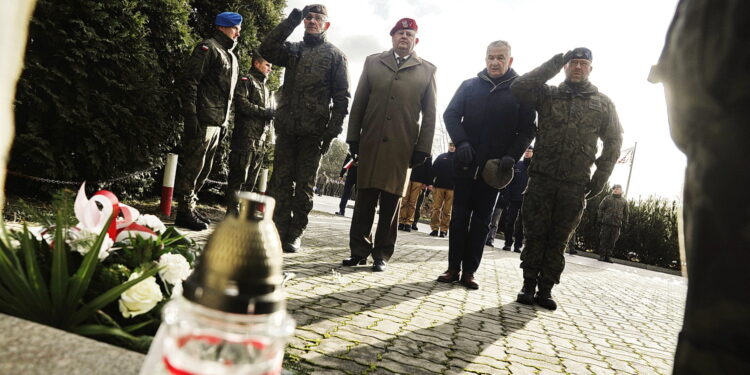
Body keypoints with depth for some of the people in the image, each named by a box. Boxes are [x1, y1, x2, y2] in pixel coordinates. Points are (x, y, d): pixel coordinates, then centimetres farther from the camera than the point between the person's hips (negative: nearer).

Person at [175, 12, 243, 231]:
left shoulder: (232, 57, 23)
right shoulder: (208, 48, -5)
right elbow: (188, 81, -13)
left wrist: (226, 122, 19)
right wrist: (190, 115, -19)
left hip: (218, 123, 9)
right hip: (203, 120, -9)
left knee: (204, 168, 13)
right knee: (193, 165, -5)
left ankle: (190, 206, 22)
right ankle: (184, 212, 1)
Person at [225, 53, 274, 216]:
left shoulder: (264, 88, 27)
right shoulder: (246, 81, 1)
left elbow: (267, 109, 27)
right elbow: (242, 103, -14)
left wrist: (271, 114, 5)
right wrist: (265, 112, -12)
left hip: (258, 140, 8)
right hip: (245, 136, -8)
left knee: (251, 179, 9)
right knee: (239, 176, -9)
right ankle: (233, 211, -7)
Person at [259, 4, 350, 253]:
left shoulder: (335, 55, 6)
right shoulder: (293, 50, 16)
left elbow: (341, 97, 1)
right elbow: (267, 49, -2)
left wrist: (332, 130, -9)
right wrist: (291, 20, -2)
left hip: (313, 130, -3)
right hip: (286, 127, 3)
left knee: (304, 185, 2)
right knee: (281, 181, 4)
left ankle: (295, 235, 10)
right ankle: (280, 230, 12)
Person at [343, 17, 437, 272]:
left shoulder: (427, 70, 10)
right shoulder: (373, 62, 14)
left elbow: (430, 114, 7)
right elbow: (358, 103, 11)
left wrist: (423, 148, -1)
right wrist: (353, 137, 4)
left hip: (402, 146, -1)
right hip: (370, 142, 1)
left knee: (391, 201, 2)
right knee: (365, 198, 2)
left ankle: (382, 255, 11)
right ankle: (359, 251, 11)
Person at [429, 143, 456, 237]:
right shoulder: (441, 157, 12)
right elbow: (434, 169, 7)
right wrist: (430, 182, -3)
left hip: (452, 188, -1)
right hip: (439, 186, 1)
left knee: (447, 210, 0)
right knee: (436, 208, -1)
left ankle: (443, 230, 3)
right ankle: (434, 228, 3)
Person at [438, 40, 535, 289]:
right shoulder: (470, 85, 9)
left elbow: (527, 130, 1)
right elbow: (451, 114, 3)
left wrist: (511, 156, -15)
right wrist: (461, 142, -15)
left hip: (495, 167, -1)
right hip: (466, 163, 1)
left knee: (481, 220, 4)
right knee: (459, 216, 2)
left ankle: (469, 271, 9)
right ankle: (453, 268, 9)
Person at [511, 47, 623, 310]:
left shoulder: (603, 103, 12)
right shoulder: (548, 94, 10)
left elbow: (613, 142, 12)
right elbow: (519, 87, -7)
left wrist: (600, 178, 2)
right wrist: (554, 63, -3)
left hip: (575, 186, 1)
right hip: (541, 179, 0)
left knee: (558, 240, 5)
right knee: (535, 234, 1)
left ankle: (546, 289, 13)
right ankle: (528, 286, 11)